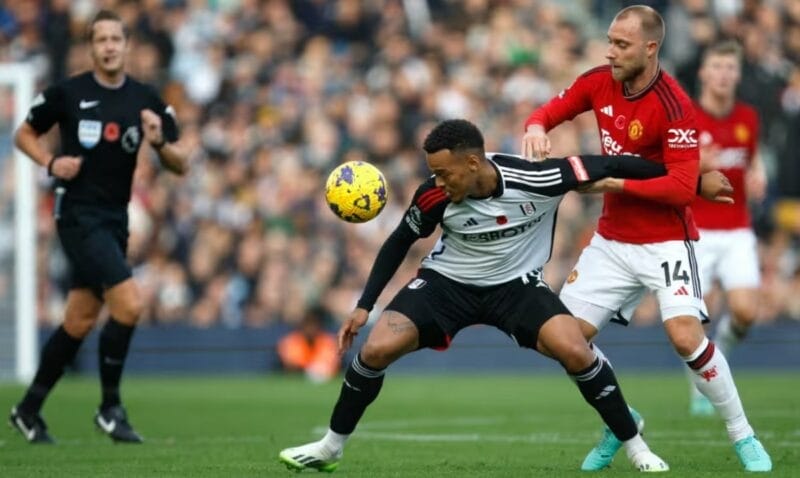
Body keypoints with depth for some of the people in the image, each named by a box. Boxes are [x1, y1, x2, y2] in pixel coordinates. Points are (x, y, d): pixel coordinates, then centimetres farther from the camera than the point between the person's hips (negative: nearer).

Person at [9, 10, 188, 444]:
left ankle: (29, 410, 25)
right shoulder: (67, 93, -5)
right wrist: (51, 162, -10)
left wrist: (159, 143, -16)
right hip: (77, 213, -5)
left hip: (114, 220, 5)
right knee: (129, 304, -19)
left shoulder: (146, 100, 3)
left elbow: (181, 166, 5)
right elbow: (24, 135, 9)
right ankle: (110, 408, -4)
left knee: (79, 321, 11)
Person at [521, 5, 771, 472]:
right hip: (613, 239, 6)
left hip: (665, 241, -6)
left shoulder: (674, 106, -22)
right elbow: (551, 111, 9)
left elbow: (682, 188, -24)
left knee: (687, 338, -21)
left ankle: (744, 436, -2)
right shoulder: (599, 83, -3)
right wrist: (535, 128, -15)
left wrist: (612, 182, -27)